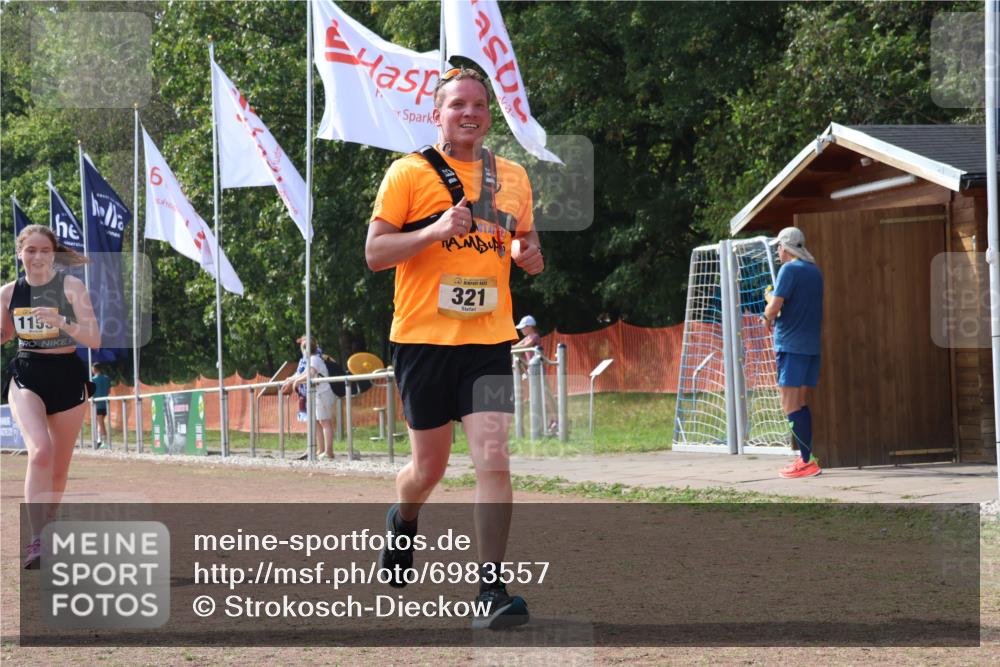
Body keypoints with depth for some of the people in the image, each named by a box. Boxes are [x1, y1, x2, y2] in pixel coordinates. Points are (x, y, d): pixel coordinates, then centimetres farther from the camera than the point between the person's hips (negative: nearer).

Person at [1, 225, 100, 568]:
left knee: (59, 467, 10)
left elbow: (94, 339, -10)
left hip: (66, 376, 0)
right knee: (40, 452, -25)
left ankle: (45, 531, 32)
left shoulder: (71, 287, -5)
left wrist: (62, 323, -26)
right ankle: (36, 542, -27)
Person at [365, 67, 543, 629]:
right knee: (430, 466, 10)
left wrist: (530, 254, 1)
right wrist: (437, 230, -20)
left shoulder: (513, 177, 10)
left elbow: (525, 238, 25)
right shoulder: (409, 173, -2)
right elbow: (375, 252, -6)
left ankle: (492, 589, -11)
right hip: (423, 339, -2)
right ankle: (403, 522, 45)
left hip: (489, 339, 2)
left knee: (494, 459, -13)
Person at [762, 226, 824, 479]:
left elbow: (774, 307, -16)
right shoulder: (815, 271, 15)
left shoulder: (789, 270, -10)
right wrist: (775, 304, 19)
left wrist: (768, 316, 5)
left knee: (790, 405, -7)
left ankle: (807, 462, -13)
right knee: (800, 403, 15)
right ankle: (806, 459, 15)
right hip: (812, 345, 8)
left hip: (791, 345, -8)